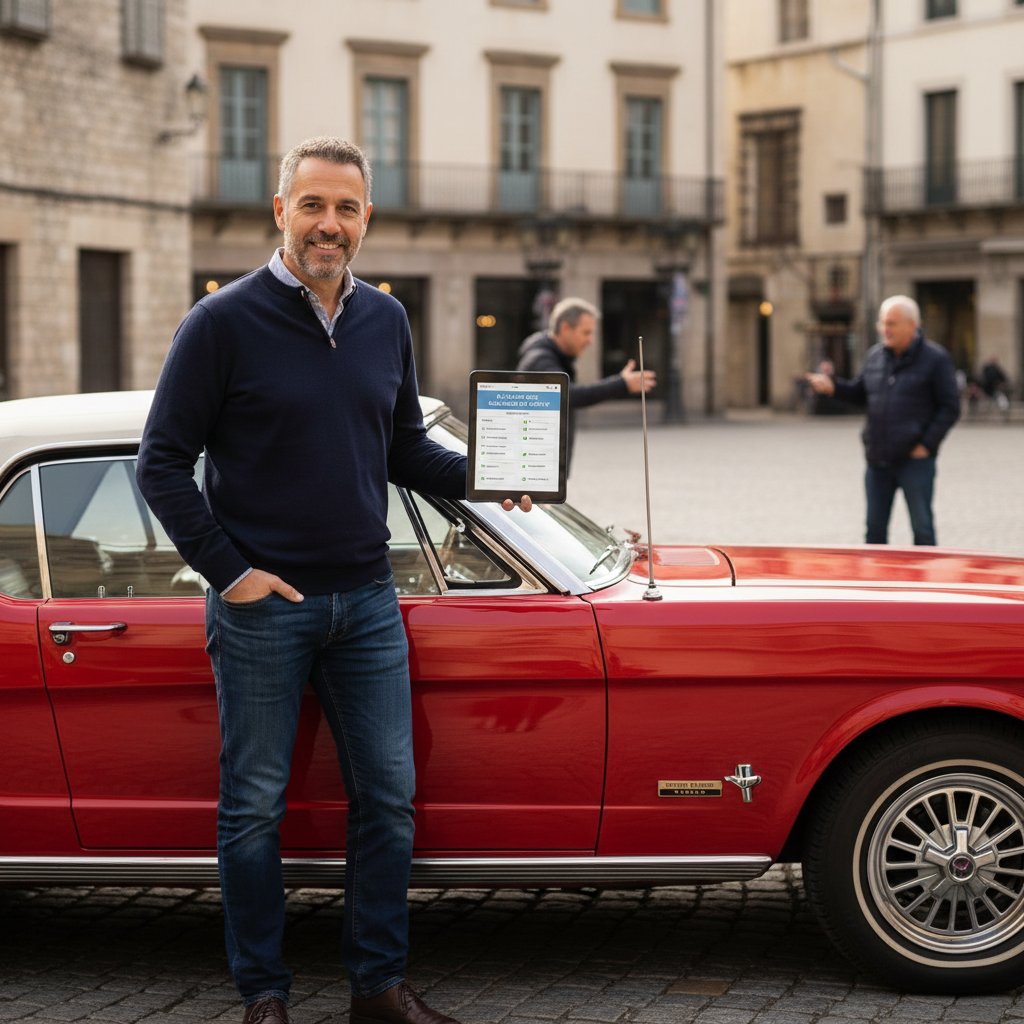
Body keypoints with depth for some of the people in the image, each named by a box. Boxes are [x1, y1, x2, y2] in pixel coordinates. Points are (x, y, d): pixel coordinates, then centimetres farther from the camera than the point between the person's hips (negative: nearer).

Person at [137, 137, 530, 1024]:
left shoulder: (384, 321, 8)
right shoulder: (224, 323, -7)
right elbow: (162, 463, -6)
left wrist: (480, 477, -1)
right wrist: (227, 572, -11)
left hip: (367, 600, 5)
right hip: (261, 607, -5)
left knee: (388, 796, 7)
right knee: (255, 806, 4)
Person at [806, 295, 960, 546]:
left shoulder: (935, 358, -6)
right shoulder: (875, 355, 9)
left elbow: (950, 408, -6)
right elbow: (860, 393, 19)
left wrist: (927, 445, -12)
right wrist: (834, 386, -1)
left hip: (915, 459, -5)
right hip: (877, 460, 5)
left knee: (922, 528, 1)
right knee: (875, 528, 10)